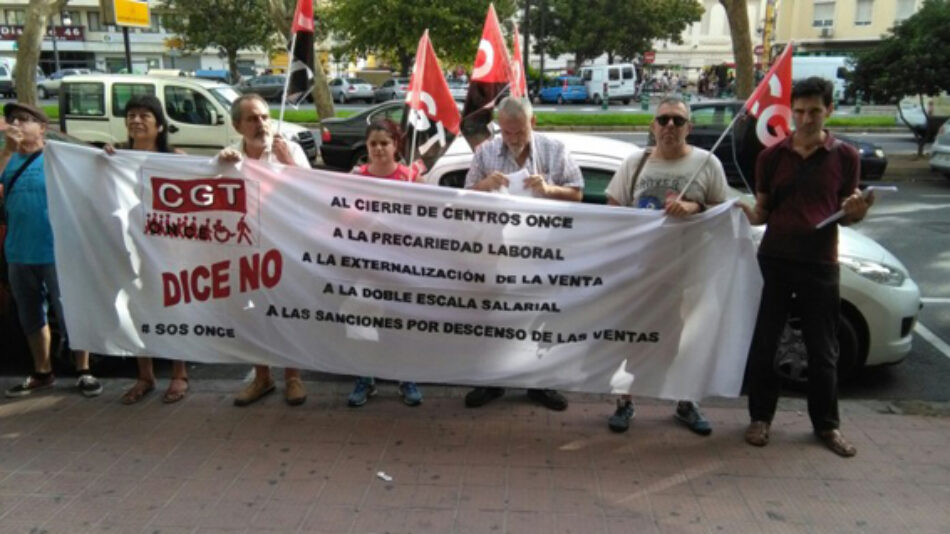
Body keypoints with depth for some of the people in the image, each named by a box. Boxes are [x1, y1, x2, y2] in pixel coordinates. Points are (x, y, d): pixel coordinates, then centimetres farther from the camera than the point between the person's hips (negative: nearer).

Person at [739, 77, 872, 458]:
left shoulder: (845, 156, 4)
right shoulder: (772, 156, 4)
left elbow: (846, 214, 9)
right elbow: (762, 211, 6)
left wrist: (857, 211, -14)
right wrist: (748, 214, -16)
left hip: (820, 262, 0)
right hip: (775, 258, 0)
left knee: (823, 348, 9)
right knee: (764, 342, 6)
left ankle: (826, 424, 24)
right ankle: (760, 417, 21)